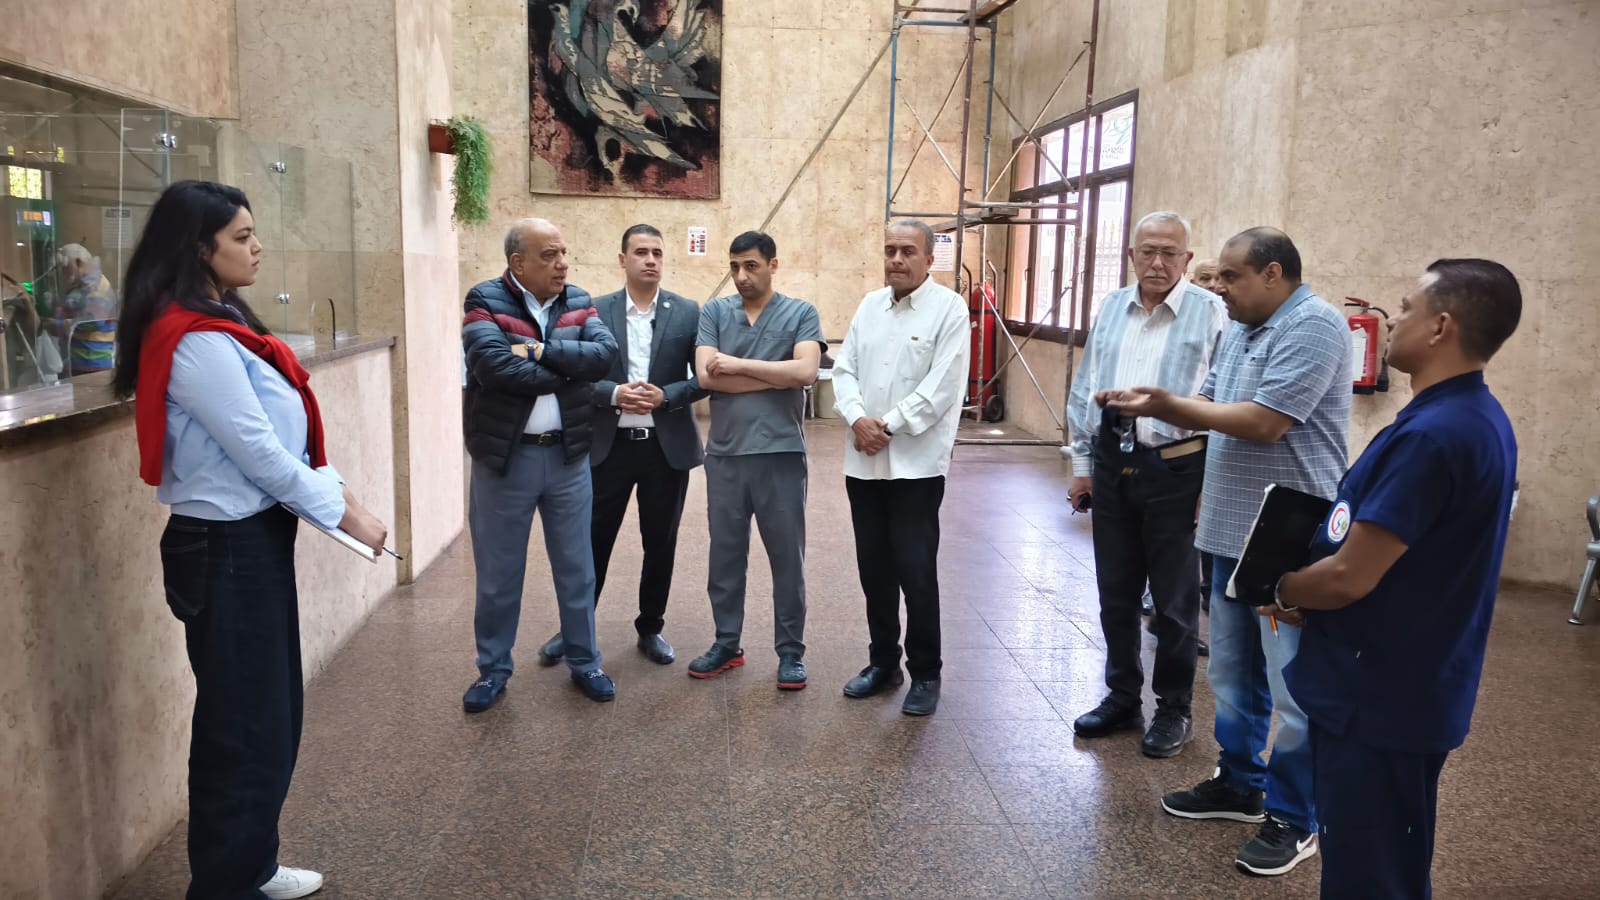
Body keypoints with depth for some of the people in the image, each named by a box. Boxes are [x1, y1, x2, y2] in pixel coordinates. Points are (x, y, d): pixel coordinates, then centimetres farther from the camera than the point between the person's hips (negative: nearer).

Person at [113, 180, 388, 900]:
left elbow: (286, 431, 12)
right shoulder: (196, 342, -20)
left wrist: (338, 492, 4)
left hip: (255, 535, 10)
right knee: (243, 723, 3)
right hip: (226, 546, -10)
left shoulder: (223, 323, 12)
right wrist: (343, 515, -11)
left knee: (272, 711, 18)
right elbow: (256, 450, -20)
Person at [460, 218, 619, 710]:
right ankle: (493, 669, 26)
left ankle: (584, 661, 28)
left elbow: (605, 352, -12)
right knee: (498, 572, 10)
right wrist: (567, 372, -16)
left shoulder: (578, 302, 5)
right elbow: (493, 365, -25)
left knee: (576, 567, 13)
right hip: (504, 457, -3)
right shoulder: (485, 302, -8)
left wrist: (542, 349, -21)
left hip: (568, 455, 3)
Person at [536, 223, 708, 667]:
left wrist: (665, 395, -16)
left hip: (667, 446, 1)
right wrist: (615, 393, -17)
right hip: (609, 445, 0)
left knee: (660, 543, 10)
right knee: (594, 539, 6)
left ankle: (651, 628, 27)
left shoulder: (688, 312, 1)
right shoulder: (595, 311, 1)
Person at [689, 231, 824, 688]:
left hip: (781, 453, -2)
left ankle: (791, 651, 19)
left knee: (787, 557, 6)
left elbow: (806, 372, -15)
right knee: (725, 554, 12)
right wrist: (777, 376, -9)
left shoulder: (801, 313, 1)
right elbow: (705, 375, -8)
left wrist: (739, 364, -12)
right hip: (724, 453, 3)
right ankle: (726, 643, 27)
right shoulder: (714, 312, 6)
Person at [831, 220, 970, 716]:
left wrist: (889, 425, -15)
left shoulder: (949, 308, -5)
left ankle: (925, 674, 14)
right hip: (863, 462, 5)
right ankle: (883, 661, 27)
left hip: (916, 464, -5)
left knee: (916, 572, -2)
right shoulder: (870, 305, 12)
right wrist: (857, 418, -11)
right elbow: (844, 368, 7)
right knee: (874, 569, 12)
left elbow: (941, 386, -13)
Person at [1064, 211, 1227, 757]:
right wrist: (1082, 463, 10)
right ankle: (1122, 697, 30)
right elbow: (1083, 390, 12)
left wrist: (1212, 481, -12)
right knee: (1115, 593, 14)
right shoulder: (1111, 309, 9)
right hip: (1112, 463, 5)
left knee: (1175, 599, 7)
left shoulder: (1212, 314, -7)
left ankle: (1174, 711, 23)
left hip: (1174, 469, -5)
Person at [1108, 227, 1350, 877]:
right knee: (1231, 673, 19)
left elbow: (1264, 422, -23)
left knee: (1293, 686, 1)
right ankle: (1239, 783, 35)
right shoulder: (1241, 331, 13)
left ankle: (1294, 818, 15)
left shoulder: (1313, 326, -16)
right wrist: (1157, 405, -6)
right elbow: (1211, 408, 15)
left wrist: (1164, 403, -14)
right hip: (1234, 532, 9)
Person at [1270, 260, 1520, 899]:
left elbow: (1350, 577, -25)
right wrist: (1305, 591, 6)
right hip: (1407, 685, 10)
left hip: (1377, 694, -10)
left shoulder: (1431, 435, -26)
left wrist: (1285, 592, -5)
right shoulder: (1479, 419, 7)